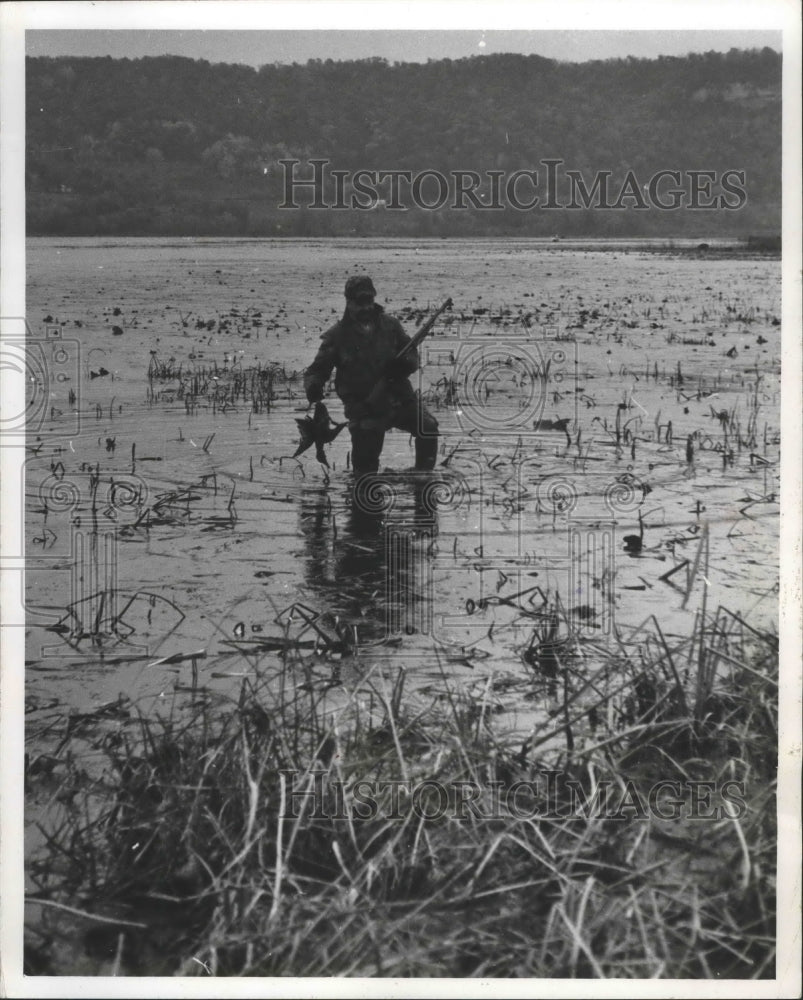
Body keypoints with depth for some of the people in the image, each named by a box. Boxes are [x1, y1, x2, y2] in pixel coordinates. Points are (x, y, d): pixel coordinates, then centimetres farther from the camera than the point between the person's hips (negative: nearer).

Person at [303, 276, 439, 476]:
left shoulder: (390, 325, 5)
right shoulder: (337, 335, -3)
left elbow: (411, 353, 12)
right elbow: (318, 368, -1)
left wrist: (404, 364, -13)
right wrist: (313, 386, -25)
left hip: (399, 397, 2)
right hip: (363, 406, -2)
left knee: (428, 427, -17)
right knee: (365, 462, -9)